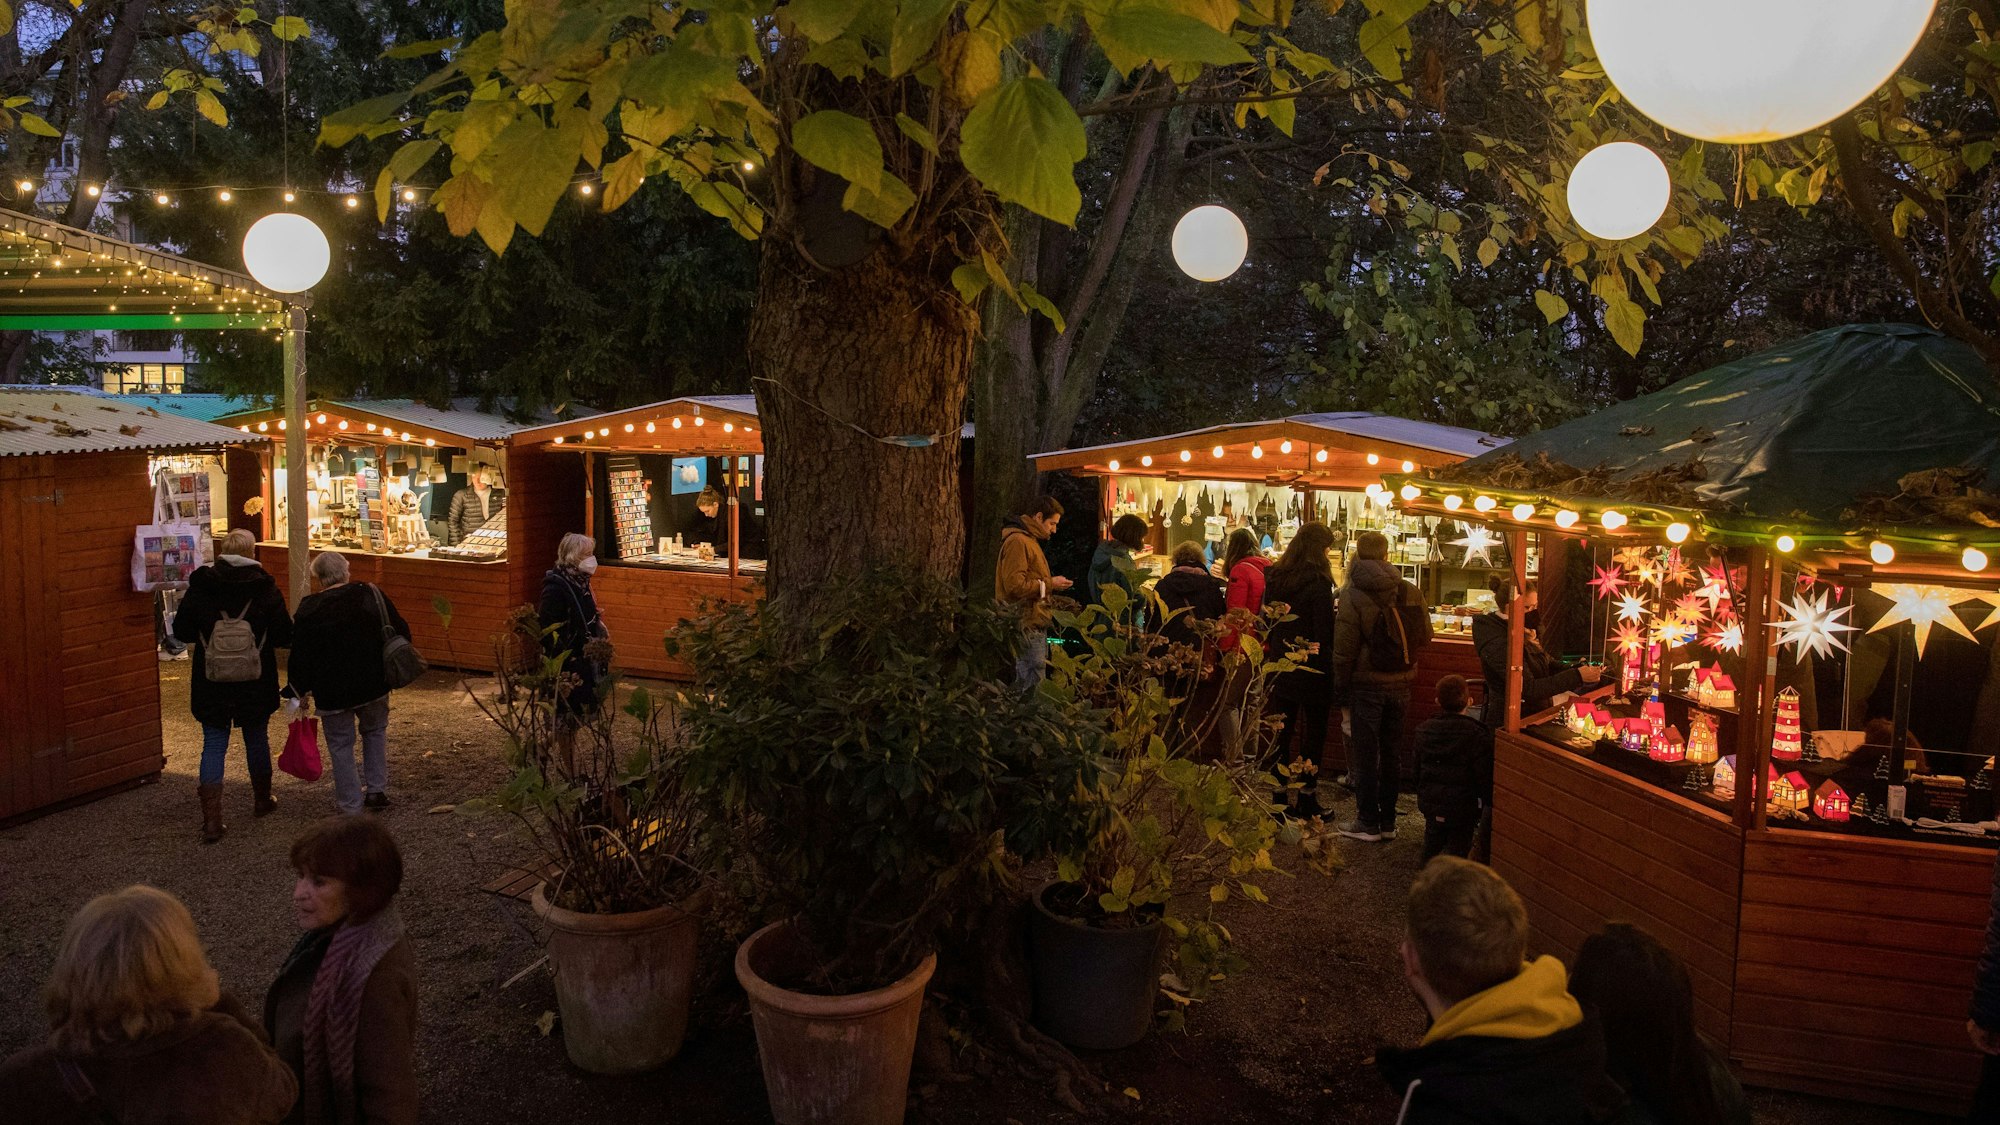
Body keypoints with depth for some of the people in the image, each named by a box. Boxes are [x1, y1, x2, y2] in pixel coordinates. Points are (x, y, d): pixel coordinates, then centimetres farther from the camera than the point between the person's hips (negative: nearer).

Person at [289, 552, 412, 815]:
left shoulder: (309, 609, -10)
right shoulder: (372, 595, -5)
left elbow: (301, 656, -7)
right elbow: (401, 632, 0)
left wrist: (299, 691, 6)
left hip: (332, 693, -2)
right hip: (374, 685, 3)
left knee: (341, 746, 10)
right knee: (375, 732, 24)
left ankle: (351, 805, 13)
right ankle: (377, 790, 20)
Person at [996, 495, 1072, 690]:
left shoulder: (1029, 540, 19)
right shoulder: (1018, 541, -14)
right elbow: (1015, 585, -23)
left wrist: (1051, 585, 10)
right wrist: (1049, 584, -13)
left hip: (1035, 623, 11)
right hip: (1026, 625, -11)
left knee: (1031, 681, 13)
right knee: (1033, 685, -10)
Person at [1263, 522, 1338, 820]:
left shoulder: (1275, 576, 3)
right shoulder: (1318, 582, -16)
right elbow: (1326, 631, -16)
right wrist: (1330, 664, -7)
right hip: (1312, 670, -6)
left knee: (1283, 730, 12)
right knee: (1314, 732, 6)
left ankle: (1279, 797, 16)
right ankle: (1307, 800, 9)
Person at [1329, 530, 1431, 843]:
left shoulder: (1352, 595, -14)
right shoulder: (1410, 592, -3)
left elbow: (1343, 651, -13)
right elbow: (1425, 636, 8)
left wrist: (1341, 695, -5)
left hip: (1366, 685, -4)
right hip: (1400, 685, 4)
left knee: (1365, 755, 6)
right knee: (1392, 753, 14)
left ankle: (1368, 823, 12)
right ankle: (1388, 822, 22)